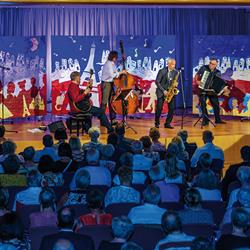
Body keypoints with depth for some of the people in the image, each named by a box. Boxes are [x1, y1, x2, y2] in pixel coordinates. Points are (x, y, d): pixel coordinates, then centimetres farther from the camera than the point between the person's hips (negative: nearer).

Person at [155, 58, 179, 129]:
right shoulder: (162, 71, -6)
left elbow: (176, 82, 15)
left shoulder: (175, 72, 5)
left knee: (172, 108, -6)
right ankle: (157, 123, 7)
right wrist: (163, 90, -14)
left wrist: (175, 85, -10)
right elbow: (157, 82, -7)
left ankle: (167, 123, 4)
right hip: (162, 91, -3)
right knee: (159, 108, -8)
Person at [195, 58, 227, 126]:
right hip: (202, 90, -1)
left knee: (216, 104, 2)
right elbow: (197, 75, 6)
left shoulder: (218, 72, 2)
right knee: (203, 105, -3)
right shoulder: (204, 68, -2)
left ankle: (218, 120, 15)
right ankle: (205, 120, 5)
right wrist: (197, 81, -12)